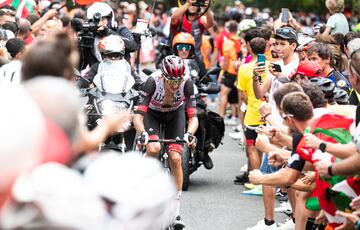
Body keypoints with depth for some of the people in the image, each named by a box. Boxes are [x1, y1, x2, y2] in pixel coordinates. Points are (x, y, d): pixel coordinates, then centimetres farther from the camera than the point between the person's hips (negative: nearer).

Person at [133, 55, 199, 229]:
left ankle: (175, 211, -4)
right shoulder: (153, 81, -36)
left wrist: (189, 134, -49)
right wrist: (142, 133, -55)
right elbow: (138, 115, -37)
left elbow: (193, 116, -29)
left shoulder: (187, 83, -31)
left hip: (175, 113, 1)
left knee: (175, 158, -12)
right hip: (153, 112, -1)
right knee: (153, 148, -30)